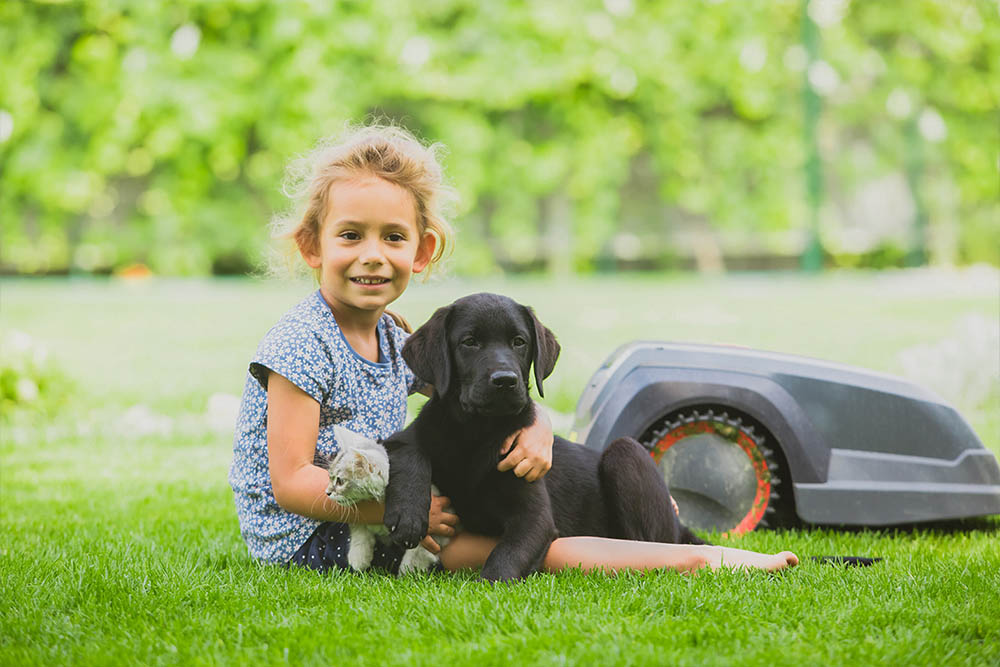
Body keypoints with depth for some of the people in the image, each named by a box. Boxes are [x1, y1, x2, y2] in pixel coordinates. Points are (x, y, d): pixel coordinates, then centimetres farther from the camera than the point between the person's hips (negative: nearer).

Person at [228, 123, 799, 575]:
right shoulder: (302, 346, -16)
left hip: (376, 516, 9)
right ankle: (694, 561, -21)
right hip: (310, 541, -9)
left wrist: (534, 428, -12)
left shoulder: (398, 342, 9)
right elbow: (291, 482, -21)